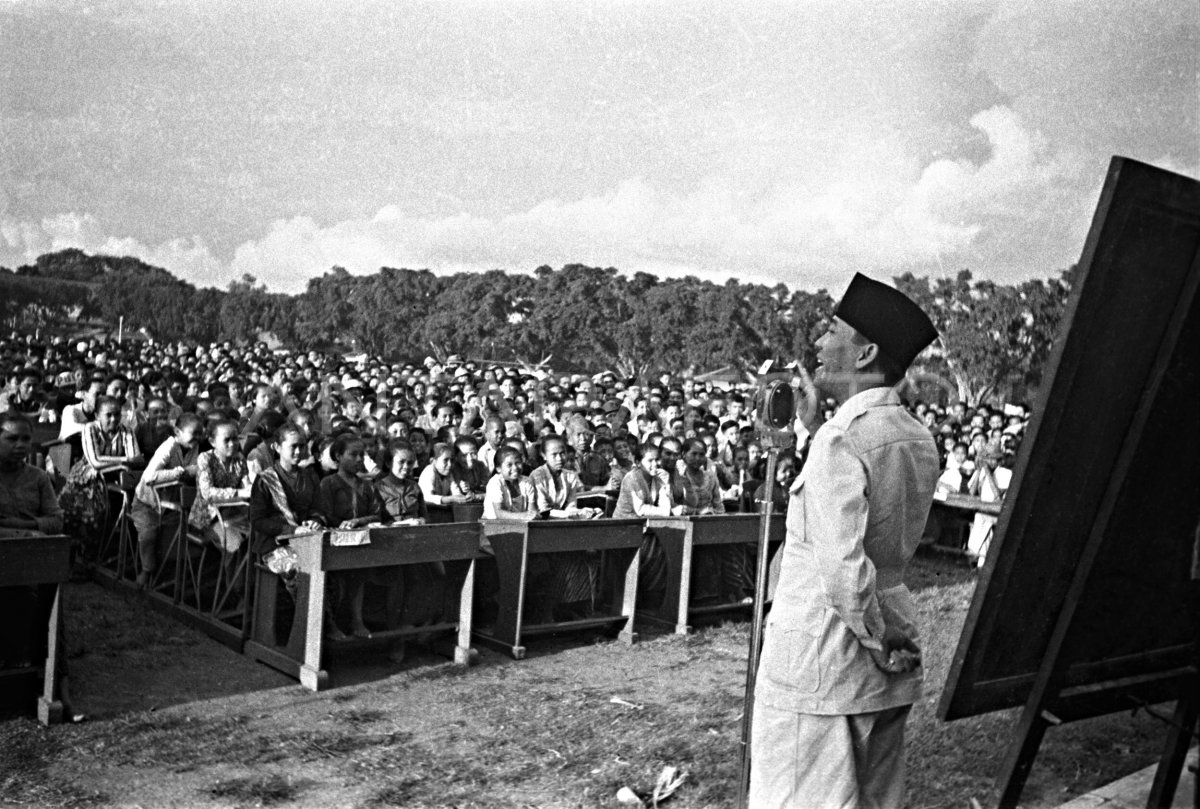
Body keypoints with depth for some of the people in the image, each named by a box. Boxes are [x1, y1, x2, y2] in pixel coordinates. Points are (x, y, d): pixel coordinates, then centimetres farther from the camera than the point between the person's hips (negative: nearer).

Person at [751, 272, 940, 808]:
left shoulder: (841, 439, -19)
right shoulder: (919, 439, 6)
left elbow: (843, 568, -26)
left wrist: (883, 643, -10)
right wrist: (813, 427, 10)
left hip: (817, 662, -8)